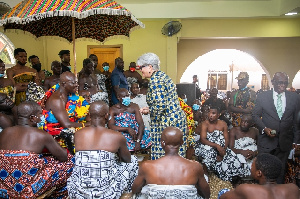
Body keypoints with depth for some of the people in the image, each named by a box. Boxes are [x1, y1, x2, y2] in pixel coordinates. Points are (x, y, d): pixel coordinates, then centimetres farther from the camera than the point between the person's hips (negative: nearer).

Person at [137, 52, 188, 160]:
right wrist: (150, 108, 16)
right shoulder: (162, 75, 14)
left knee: (162, 153, 0)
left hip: (167, 122, -10)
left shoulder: (155, 80, -15)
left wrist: (147, 111, -6)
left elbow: (160, 105, -22)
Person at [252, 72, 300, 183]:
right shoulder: (263, 96, -1)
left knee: (281, 169, 12)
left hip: (285, 141, 1)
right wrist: (264, 128, -15)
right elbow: (255, 115, 1)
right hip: (266, 140, -1)